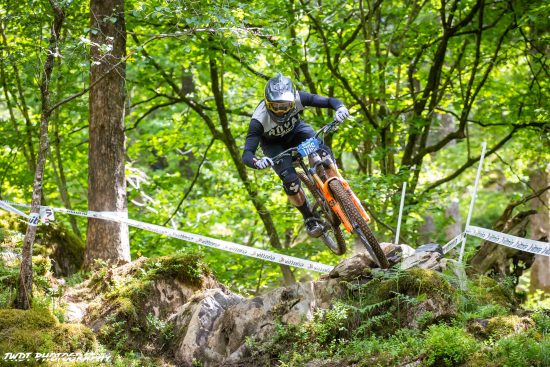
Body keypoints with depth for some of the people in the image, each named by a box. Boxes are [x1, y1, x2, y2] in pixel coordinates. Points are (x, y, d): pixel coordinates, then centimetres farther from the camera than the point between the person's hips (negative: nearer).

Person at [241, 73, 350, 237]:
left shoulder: (297, 98, -34)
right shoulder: (259, 119, -38)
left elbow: (329, 101, -29)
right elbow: (247, 154, -41)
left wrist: (340, 108, -54)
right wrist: (257, 162, -64)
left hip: (295, 130, 2)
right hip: (273, 143, -2)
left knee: (323, 151, -28)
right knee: (290, 180, -23)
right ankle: (309, 218, 2)